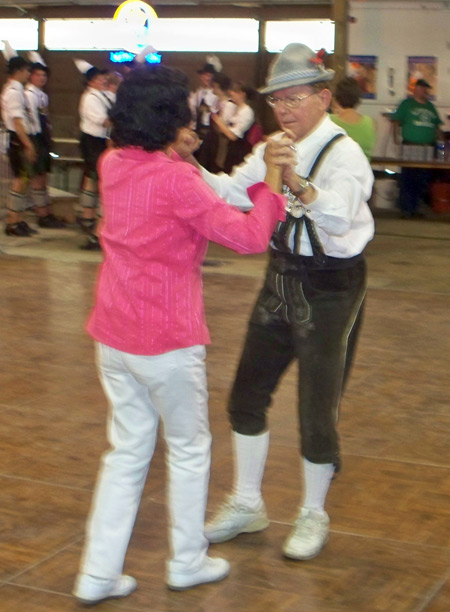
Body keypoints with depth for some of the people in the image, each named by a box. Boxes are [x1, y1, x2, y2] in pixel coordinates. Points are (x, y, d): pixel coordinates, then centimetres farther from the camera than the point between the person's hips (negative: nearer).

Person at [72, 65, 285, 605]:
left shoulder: (112, 166, 3)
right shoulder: (176, 180, -19)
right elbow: (249, 236, -19)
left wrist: (176, 155, 15)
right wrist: (271, 180, -7)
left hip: (112, 334, 7)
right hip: (167, 340, -7)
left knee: (127, 450, 16)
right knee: (189, 449, 14)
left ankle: (97, 574, 17)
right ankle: (188, 562, 27)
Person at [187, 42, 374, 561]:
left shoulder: (343, 154, -19)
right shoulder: (276, 148, 5)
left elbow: (339, 216, -37)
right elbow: (234, 193, -1)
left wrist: (296, 183, -54)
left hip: (330, 287, -7)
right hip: (282, 278, 8)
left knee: (317, 407, 2)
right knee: (247, 394, 13)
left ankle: (313, 516, 23)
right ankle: (246, 505, 30)